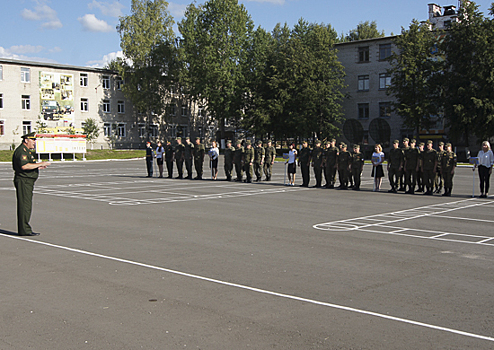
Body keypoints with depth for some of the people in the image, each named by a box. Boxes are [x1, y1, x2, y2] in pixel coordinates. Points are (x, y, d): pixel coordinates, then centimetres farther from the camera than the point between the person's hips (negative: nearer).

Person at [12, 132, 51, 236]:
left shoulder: (27, 151, 21)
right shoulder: (21, 151, -13)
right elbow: (24, 166, -26)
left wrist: (38, 167, 17)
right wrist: (39, 164, -20)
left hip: (28, 182, 11)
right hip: (23, 181, -11)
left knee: (27, 206, 12)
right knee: (24, 206, -9)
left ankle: (24, 229, 17)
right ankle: (24, 230, -8)